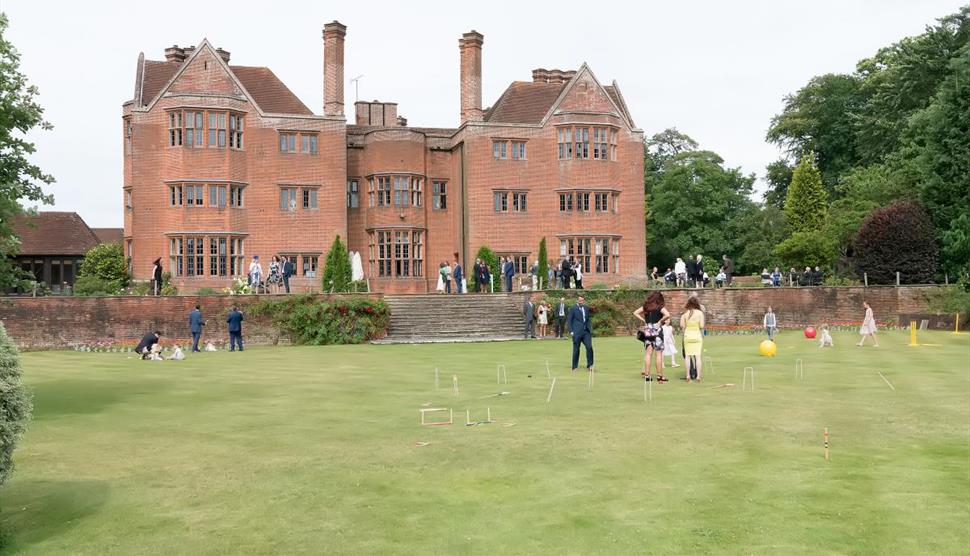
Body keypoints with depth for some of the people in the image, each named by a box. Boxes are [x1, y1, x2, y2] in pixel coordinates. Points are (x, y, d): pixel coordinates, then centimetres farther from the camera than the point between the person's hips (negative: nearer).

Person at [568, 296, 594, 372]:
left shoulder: (586, 308, 13)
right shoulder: (573, 309, -3)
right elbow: (570, 320, -3)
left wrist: (590, 329, 11)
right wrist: (571, 331, -10)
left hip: (586, 331, 4)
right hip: (577, 332, -4)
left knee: (589, 347, -7)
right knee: (576, 350, 1)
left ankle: (589, 366, 3)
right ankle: (574, 367, 10)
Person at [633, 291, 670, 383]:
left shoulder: (646, 306, 8)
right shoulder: (660, 307, -6)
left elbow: (635, 313, 9)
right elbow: (667, 315, -22)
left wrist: (643, 320, 5)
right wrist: (660, 321, -8)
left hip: (647, 330, 4)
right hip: (657, 330, -4)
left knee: (648, 353, 6)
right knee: (658, 354, 1)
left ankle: (646, 375, 5)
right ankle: (659, 376, 3)